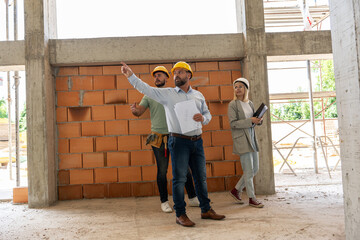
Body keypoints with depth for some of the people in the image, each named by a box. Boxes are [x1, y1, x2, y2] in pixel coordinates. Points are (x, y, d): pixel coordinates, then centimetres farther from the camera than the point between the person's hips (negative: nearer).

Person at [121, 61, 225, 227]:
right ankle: (180, 214, 11)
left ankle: (206, 210, 26)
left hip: (197, 140, 4)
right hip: (179, 141, -4)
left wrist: (203, 118, -7)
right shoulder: (167, 94, 2)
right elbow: (146, 89, -5)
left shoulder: (198, 95, 12)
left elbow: (208, 114, 16)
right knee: (179, 178, -1)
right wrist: (131, 76, -15)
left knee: (201, 177, 12)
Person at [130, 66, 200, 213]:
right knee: (162, 171, 3)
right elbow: (139, 112, -4)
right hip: (159, 137, -1)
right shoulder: (150, 96, 5)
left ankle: (192, 198, 21)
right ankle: (164, 202, 16)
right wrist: (134, 110, -26)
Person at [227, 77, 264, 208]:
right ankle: (251, 198, 12)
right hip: (242, 140, -7)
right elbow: (233, 124, -14)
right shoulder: (233, 104, -7)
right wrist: (250, 120, -19)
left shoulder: (250, 104, 13)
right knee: (249, 171, -2)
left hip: (252, 138, 7)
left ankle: (236, 190, 25)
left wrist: (259, 120, -3)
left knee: (255, 169, 11)